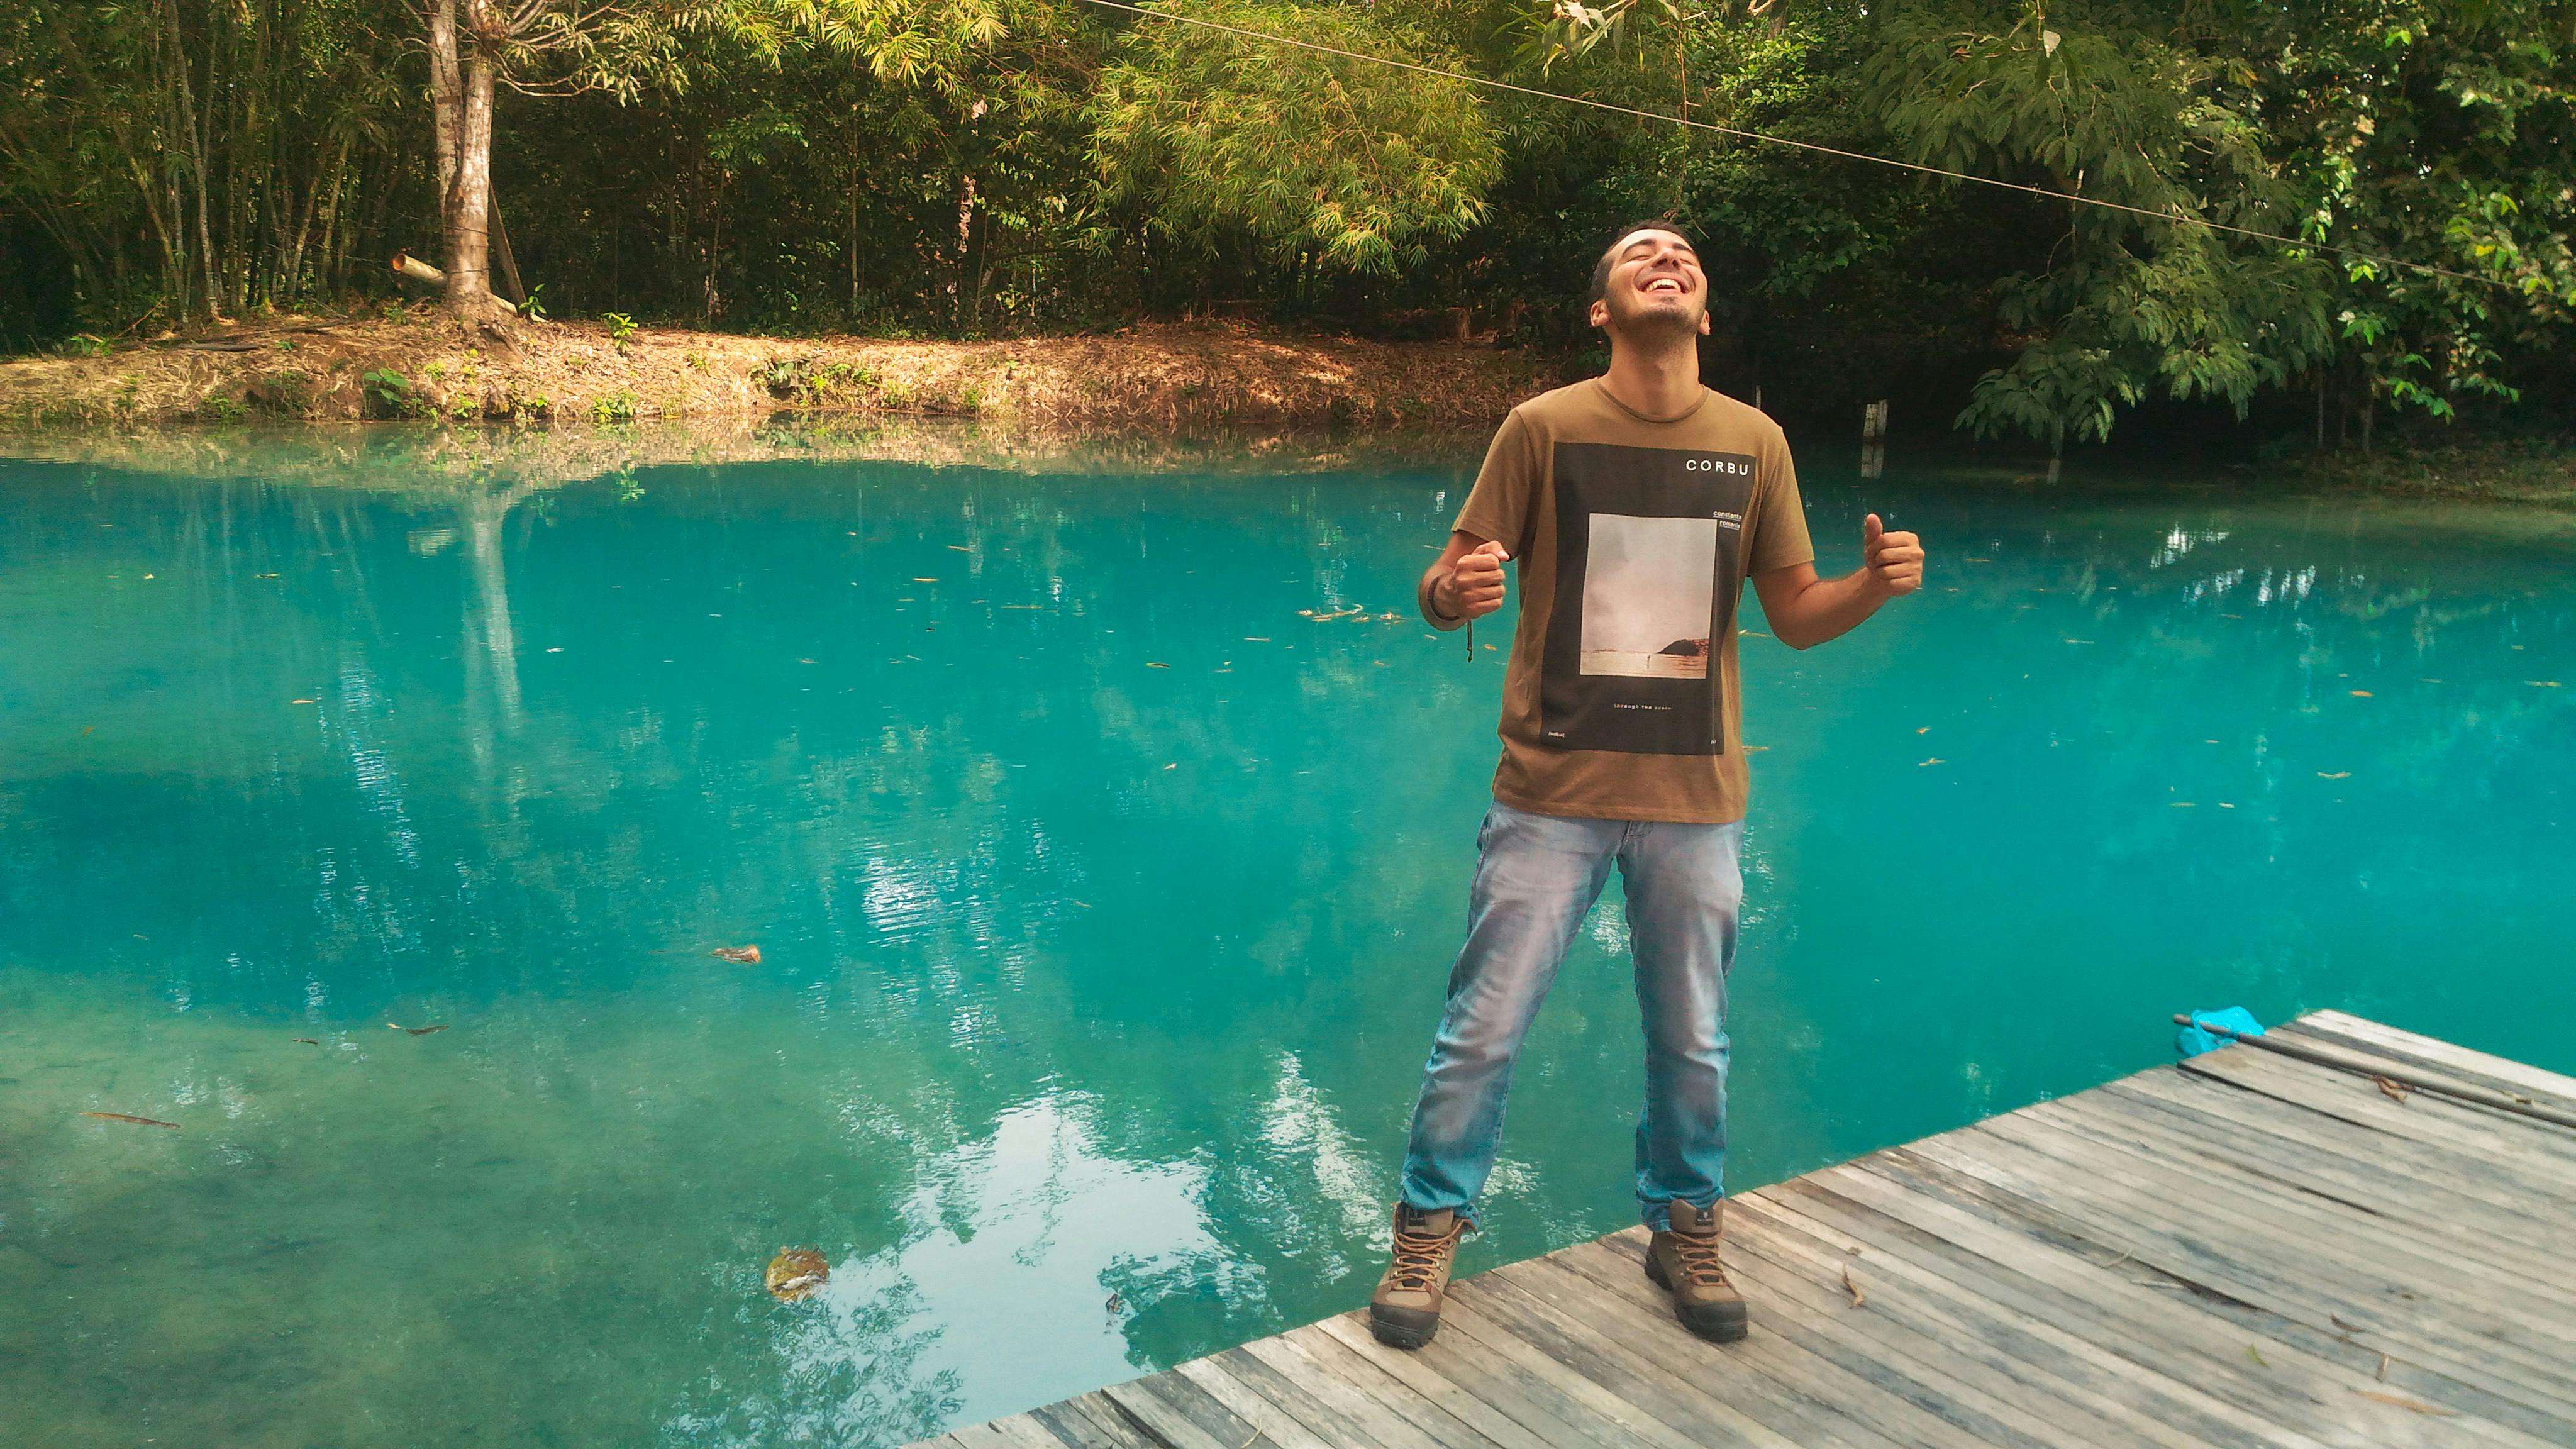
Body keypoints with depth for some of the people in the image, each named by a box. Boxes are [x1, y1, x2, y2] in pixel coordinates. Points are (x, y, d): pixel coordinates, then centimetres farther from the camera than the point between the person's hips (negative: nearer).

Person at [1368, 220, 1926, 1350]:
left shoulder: (1755, 444, 3)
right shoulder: (1545, 427, -5)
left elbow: (1796, 617, 8)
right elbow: (1447, 585, -4)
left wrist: (1872, 585, -13)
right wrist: (1451, 593, -29)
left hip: (1695, 800, 3)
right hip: (1553, 792, -2)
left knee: (1692, 1042, 14)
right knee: (1483, 1032, 3)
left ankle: (1684, 1232, 36)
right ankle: (1429, 1230, 23)